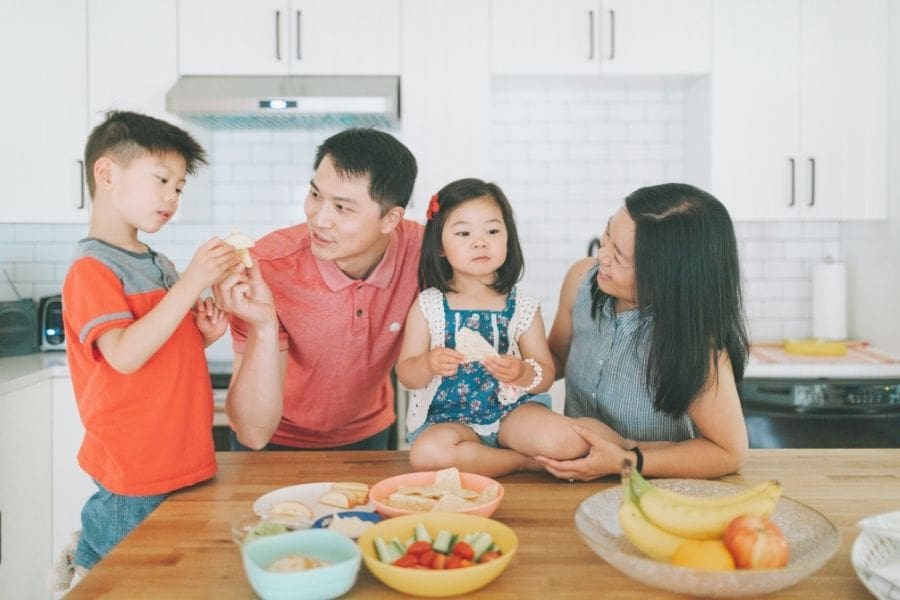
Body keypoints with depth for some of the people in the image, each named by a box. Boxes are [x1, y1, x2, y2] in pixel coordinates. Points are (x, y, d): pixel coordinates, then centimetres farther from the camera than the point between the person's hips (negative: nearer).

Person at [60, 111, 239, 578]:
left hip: (185, 465, 7)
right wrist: (191, 283, -27)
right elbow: (125, 356, -25)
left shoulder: (160, 266, 12)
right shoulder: (91, 268, -11)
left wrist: (203, 334, 1)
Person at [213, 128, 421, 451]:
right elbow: (253, 434, -26)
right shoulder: (267, 268, -26)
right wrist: (263, 327, -37)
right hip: (276, 443, -1)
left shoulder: (420, 249, -21)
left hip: (365, 435, 1)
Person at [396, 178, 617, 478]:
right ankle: (528, 461, -13)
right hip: (448, 418, 2)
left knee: (571, 441, -29)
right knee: (427, 453, -34)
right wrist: (428, 365, -24)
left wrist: (522, 373, -23)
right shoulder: (427, 306, -3)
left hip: (511, 411, -1)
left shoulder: (523, 308, -1)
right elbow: (405, 374, -1)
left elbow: (546, 377, 0)